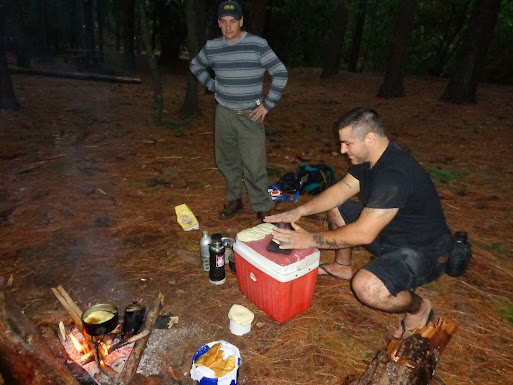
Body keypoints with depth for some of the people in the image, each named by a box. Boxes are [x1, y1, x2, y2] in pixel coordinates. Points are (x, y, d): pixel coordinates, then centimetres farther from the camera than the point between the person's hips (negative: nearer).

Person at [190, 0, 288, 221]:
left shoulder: (257, 45, -9)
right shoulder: (212, 47, 3)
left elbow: (281, 74, -9)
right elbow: (195, 66, 22)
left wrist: (267, 105, -10)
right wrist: (212, 86, 10)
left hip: (250, 115, -4)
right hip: (224, 113, 4)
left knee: (254, 166, -8)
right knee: (227, 161, 13)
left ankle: (263, 209, 7)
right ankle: (234, 200, 32)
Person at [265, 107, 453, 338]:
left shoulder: (395, 174, -35)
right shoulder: (370, 157, -5)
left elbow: (363, 234, -35)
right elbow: (341, 189, 3)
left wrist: (310, 239, -27)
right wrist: (300, 211, -9)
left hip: (423, 252, -9)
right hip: (388, 232, 9)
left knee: (366, 287, -34)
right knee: (335, 207, 9)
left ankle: (418, 307, 0)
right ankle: (343, 267, 28)